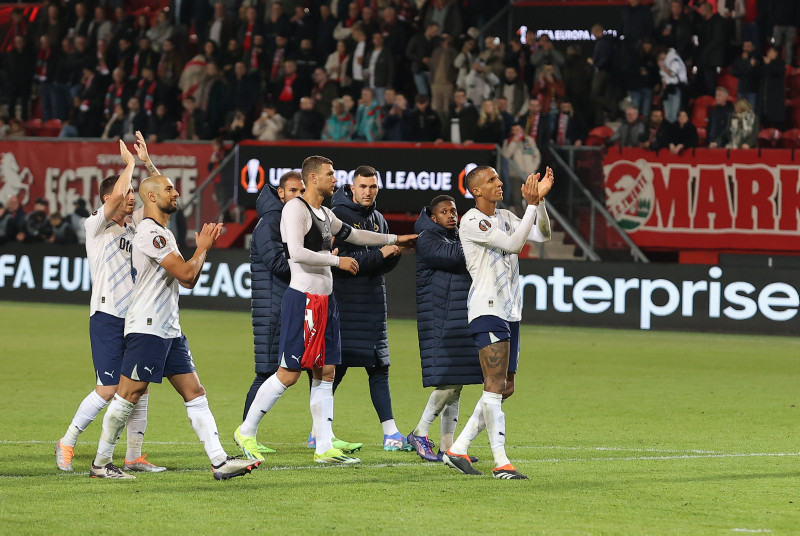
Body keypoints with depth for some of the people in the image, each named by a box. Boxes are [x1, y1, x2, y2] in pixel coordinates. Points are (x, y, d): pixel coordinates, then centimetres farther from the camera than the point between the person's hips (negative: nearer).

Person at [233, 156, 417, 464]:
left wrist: (394, 240, 38)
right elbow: (297, 253, -23)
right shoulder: (295, 209, -12)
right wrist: (337, 261, -17)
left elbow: (352, 235, 34)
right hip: (302, 298, -9)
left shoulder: (325, 214, 17)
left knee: (326, 372, 5)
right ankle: (246, 432, 5)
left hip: (325, 300, 9)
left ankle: (324, 448, 6)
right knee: (289, 373, -7)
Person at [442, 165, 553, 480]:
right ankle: (500, 462, -13)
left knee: (505, 388, 8)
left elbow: (542, 235, 9)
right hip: (487, 310, -9)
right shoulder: (472, 221, -10)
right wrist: (532, 204, -18)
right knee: (495, 385, -13)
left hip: (510, 312, 9)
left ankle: (458, 450, 13)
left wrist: (540, 199, -3)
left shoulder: (505, 217, 17)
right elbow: (514, 244, -17)